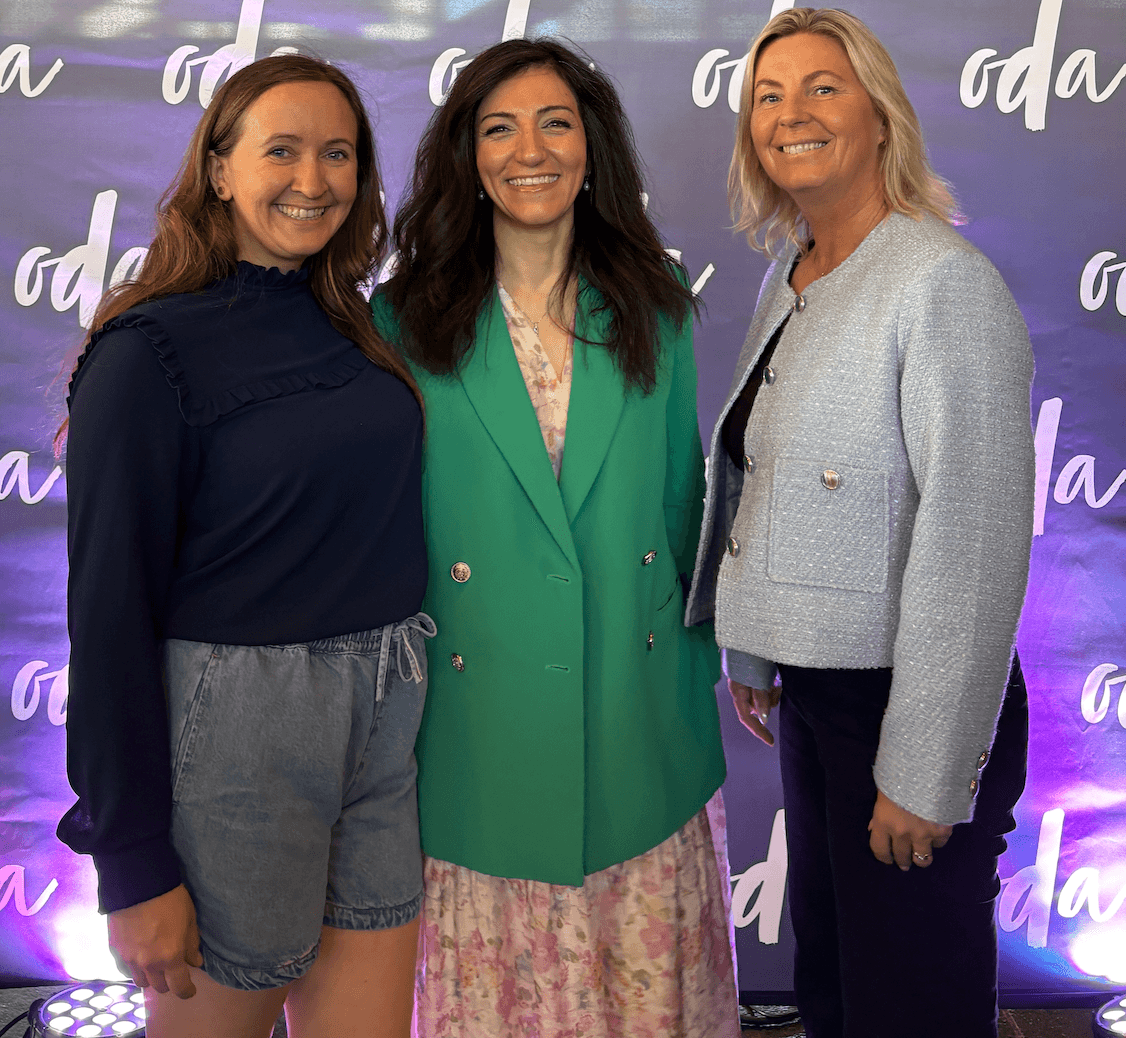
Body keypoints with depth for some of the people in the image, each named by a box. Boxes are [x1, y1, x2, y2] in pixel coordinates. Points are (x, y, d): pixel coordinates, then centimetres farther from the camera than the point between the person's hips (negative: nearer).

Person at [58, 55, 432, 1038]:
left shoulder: (358, 326, 8)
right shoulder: (150, 350, -10)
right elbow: (110, 606, -11)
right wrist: (133, 865, -11)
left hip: (389, 723, 6)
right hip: (232, 728, -5)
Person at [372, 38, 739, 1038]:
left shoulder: (655, 312, 4)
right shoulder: (407, 322, -2)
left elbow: (683, 501, 9)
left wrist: (702, 671, 9)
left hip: (635, 719, 2)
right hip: (478, 719, -1)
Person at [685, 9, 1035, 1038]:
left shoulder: (944, 280, -17)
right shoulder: (787, 279, 9)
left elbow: (975, 536, -21)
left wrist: (927, 771, -20)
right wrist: (751, 654, 18)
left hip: (908, 696, -7)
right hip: (808, 687, 7)